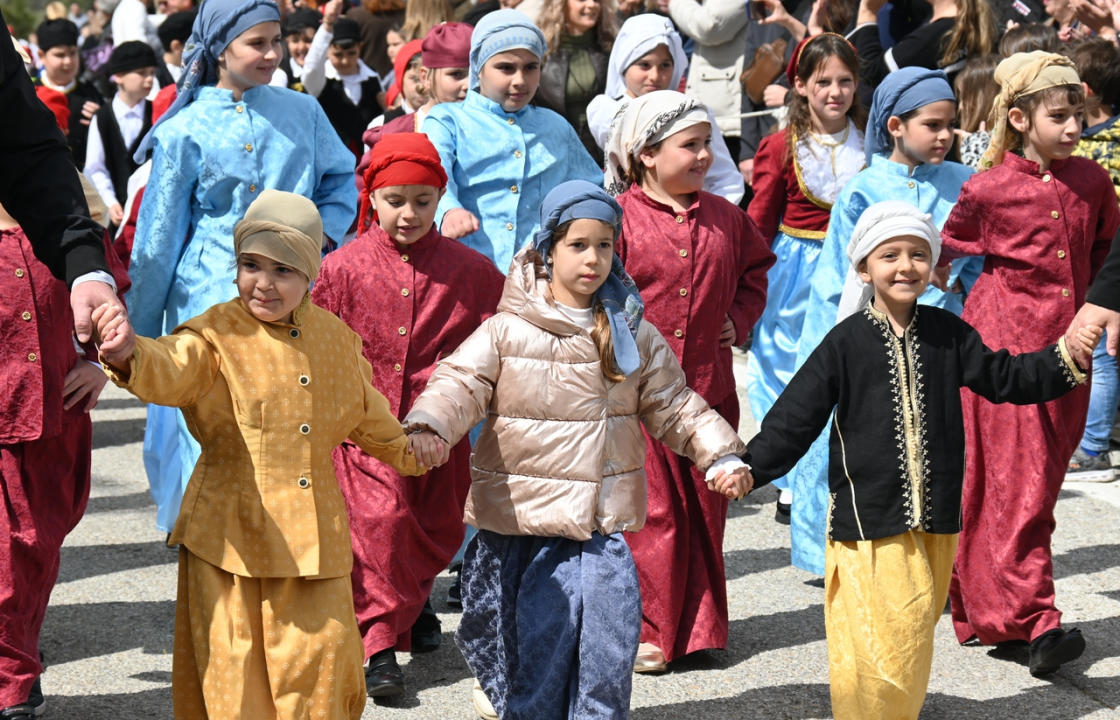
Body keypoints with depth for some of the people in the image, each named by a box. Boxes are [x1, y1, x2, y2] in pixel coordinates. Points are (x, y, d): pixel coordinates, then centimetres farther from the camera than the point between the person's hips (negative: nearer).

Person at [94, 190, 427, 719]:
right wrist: (130, 356, -52)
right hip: (230, 536, -4)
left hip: (317, 539, 4)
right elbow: (171, 369, -30)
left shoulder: (336, 338, 7)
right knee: (235, 673, 1)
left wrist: (413, 454, 39)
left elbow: (367, 417, 25)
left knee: (321, 665, 7)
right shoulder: (219, 335, -8)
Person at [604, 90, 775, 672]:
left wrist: (739, 319, 8)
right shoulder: (619, 218, -7)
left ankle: (697, 628, 23)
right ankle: (643, 631, 9)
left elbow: (755, 269, 23)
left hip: (707, 386, 5)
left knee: (703, 507, 11)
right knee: (648, 509, -2)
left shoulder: (724, 218, 8)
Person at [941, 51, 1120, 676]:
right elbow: (944, 249, 6)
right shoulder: (989, 189, -7)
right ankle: (1035, 620, -10)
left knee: (1042, 478, 8)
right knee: (1019, 480, -8)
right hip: (1004, 341, -5)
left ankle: (984, 610, 19)